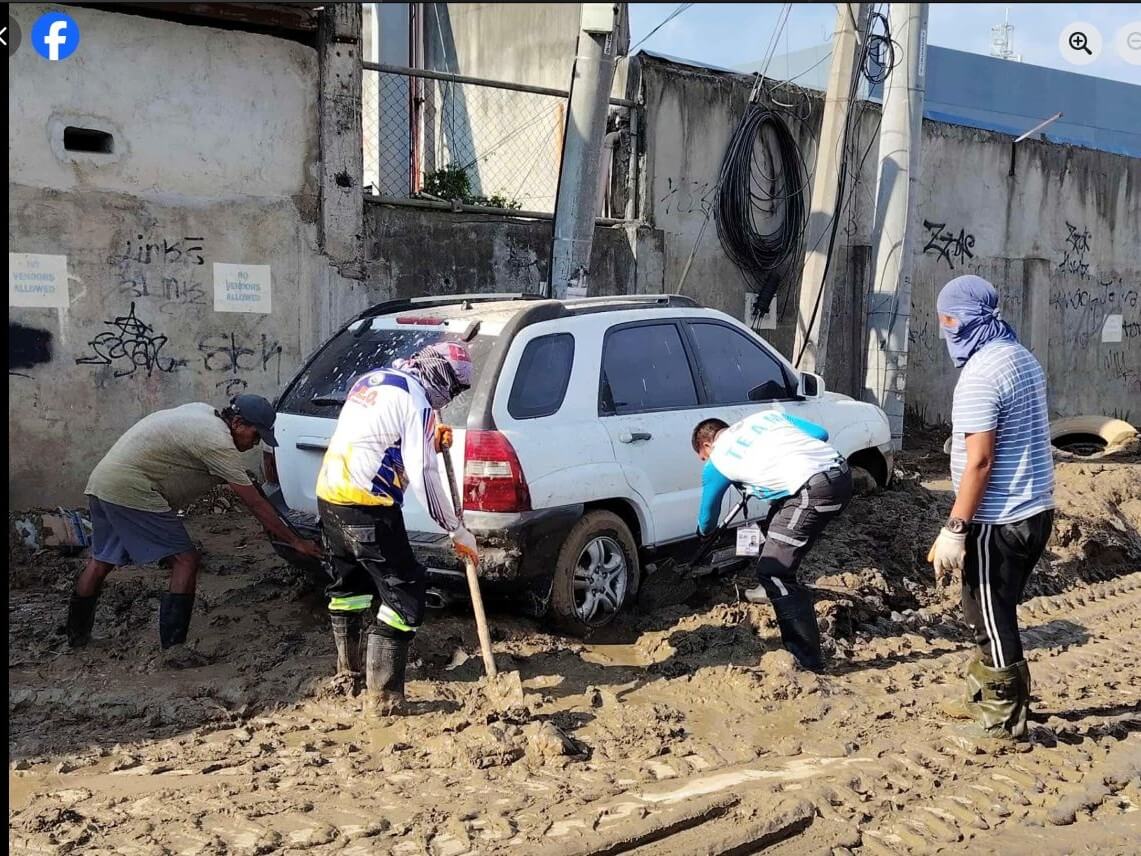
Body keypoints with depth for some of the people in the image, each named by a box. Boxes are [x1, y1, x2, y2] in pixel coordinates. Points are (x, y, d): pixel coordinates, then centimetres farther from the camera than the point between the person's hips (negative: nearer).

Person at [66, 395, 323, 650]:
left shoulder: (203, 411, 13)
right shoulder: (218, 443, -15)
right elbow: (255, 503, -13)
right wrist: (296, 542, -7)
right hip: (130, 490, -10)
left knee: (101, 560, 25)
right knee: (186, 561, -7)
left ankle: (76, 634, 40)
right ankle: (174, 648, -6)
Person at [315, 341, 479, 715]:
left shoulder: (374, 378, 14)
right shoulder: (416, 402, -11)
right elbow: (423, 476, -16)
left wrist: (429, 442, 16)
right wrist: (458, 532, -10)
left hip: (329, 495, 9)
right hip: (366, 507, -9)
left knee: (349, 582, 25)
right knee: (405, 593, -3)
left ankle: (348, 669, 42)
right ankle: (382, 695, -5)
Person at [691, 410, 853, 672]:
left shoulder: (717, 460, 13)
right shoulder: (766, 415, 25)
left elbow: (707, 517, 29)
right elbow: (820, 433, 18)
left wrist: (704, 532, 52)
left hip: (815, 490, -8)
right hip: (841, 471, 8)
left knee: (773, 571, -3)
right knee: (779, 516, 32)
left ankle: (807, 660, -4)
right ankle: (773, 588, 45)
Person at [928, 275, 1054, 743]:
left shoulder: (980, 375, -20)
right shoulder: (1022, 358, 10)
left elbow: (979, 461, -23)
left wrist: (954, 529, -20)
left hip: (999, 521, -10)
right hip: (1034, 510, 10)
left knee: (992, 619, 3)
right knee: (990, 614, 21)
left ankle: (1003, 719, 14)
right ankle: (983, 696, 34)